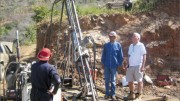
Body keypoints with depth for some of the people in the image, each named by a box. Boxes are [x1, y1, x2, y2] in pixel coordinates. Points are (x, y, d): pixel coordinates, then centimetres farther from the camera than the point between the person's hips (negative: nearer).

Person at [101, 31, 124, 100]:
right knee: (107, 80, 6)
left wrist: (119, 64, 1)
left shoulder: (118, 45, -1)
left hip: (114, 66, -2)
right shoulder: (106, 45, 6)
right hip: (106, 66, 2)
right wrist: (103, 63, 7)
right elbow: (103, 55, 10)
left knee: (113, 80, 7)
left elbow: (121, 56, 3)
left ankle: (113, 94, 15)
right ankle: (107, 94, 15)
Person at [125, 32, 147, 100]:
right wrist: (128, 65, 13)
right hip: (131, 66, 7)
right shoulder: (131, 46, 15)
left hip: (138, 66, -7)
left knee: (139, 80, -1)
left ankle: (139, 94, 6)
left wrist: (143, 66, -14)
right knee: (130, 80, 8)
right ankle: (131, 94, 19)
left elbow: (144, 56, -8)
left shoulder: (141, 45, -4)